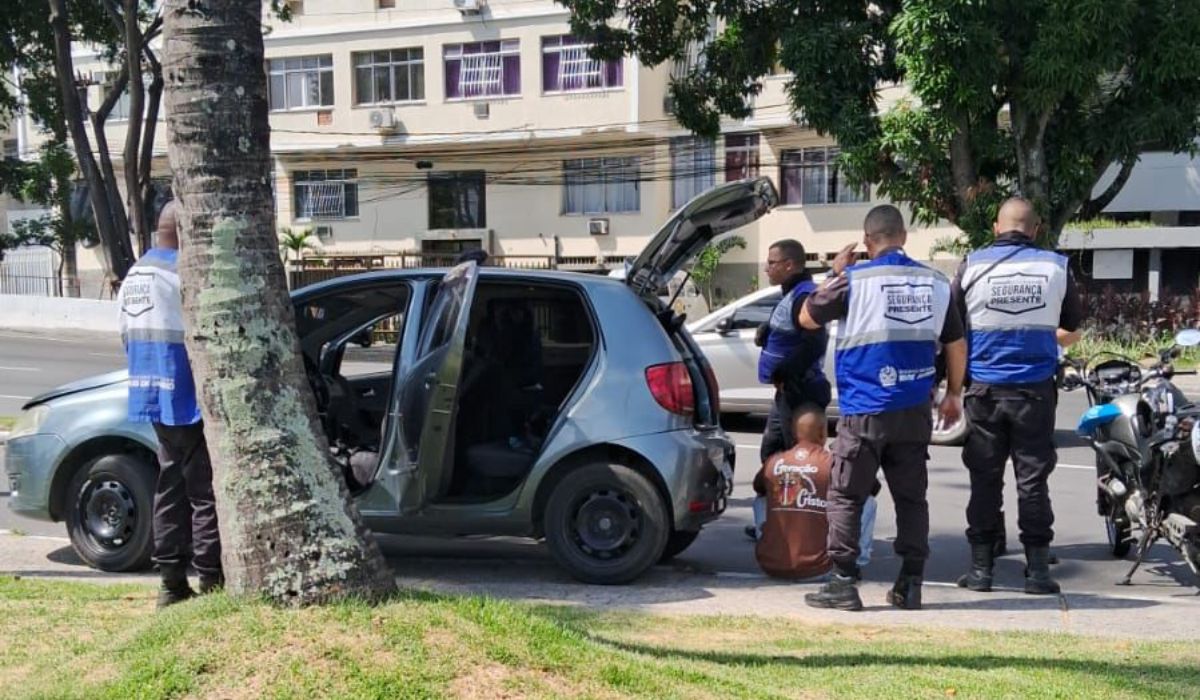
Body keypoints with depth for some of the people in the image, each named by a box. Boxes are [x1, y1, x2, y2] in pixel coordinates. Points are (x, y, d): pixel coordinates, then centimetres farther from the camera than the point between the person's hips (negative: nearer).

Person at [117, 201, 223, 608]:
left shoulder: (133, 277, 15)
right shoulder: (184, 273, -15)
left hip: (152, 397, 9)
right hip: (186, 400, -9)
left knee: (170, 489, 13)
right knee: (205, 491, -4)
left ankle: (172, 582, 17)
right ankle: (211, 582, 0)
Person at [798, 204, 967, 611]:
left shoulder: (854, 279, -9)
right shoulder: (935, 283, 6)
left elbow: (807, 318, 3)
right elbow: (956, 343, 14)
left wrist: (834, 275, 12)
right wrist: (953, 394, 25)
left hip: (864, 410, -4)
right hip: (915, 410, 4)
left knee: (845, 497, 4)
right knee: (911, 498, 12)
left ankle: (843, 584, 2)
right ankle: (910, 585, 14)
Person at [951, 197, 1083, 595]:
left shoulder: (972, 266, -4)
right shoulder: (1056, 267, 0)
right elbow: (1072, 332, 12)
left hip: (985, 389, 0)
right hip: (1035, 390, 0)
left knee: (985, 479, 7)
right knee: (1033, 479, 6)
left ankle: (980, 567, 10)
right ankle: (1037, 569, 8)